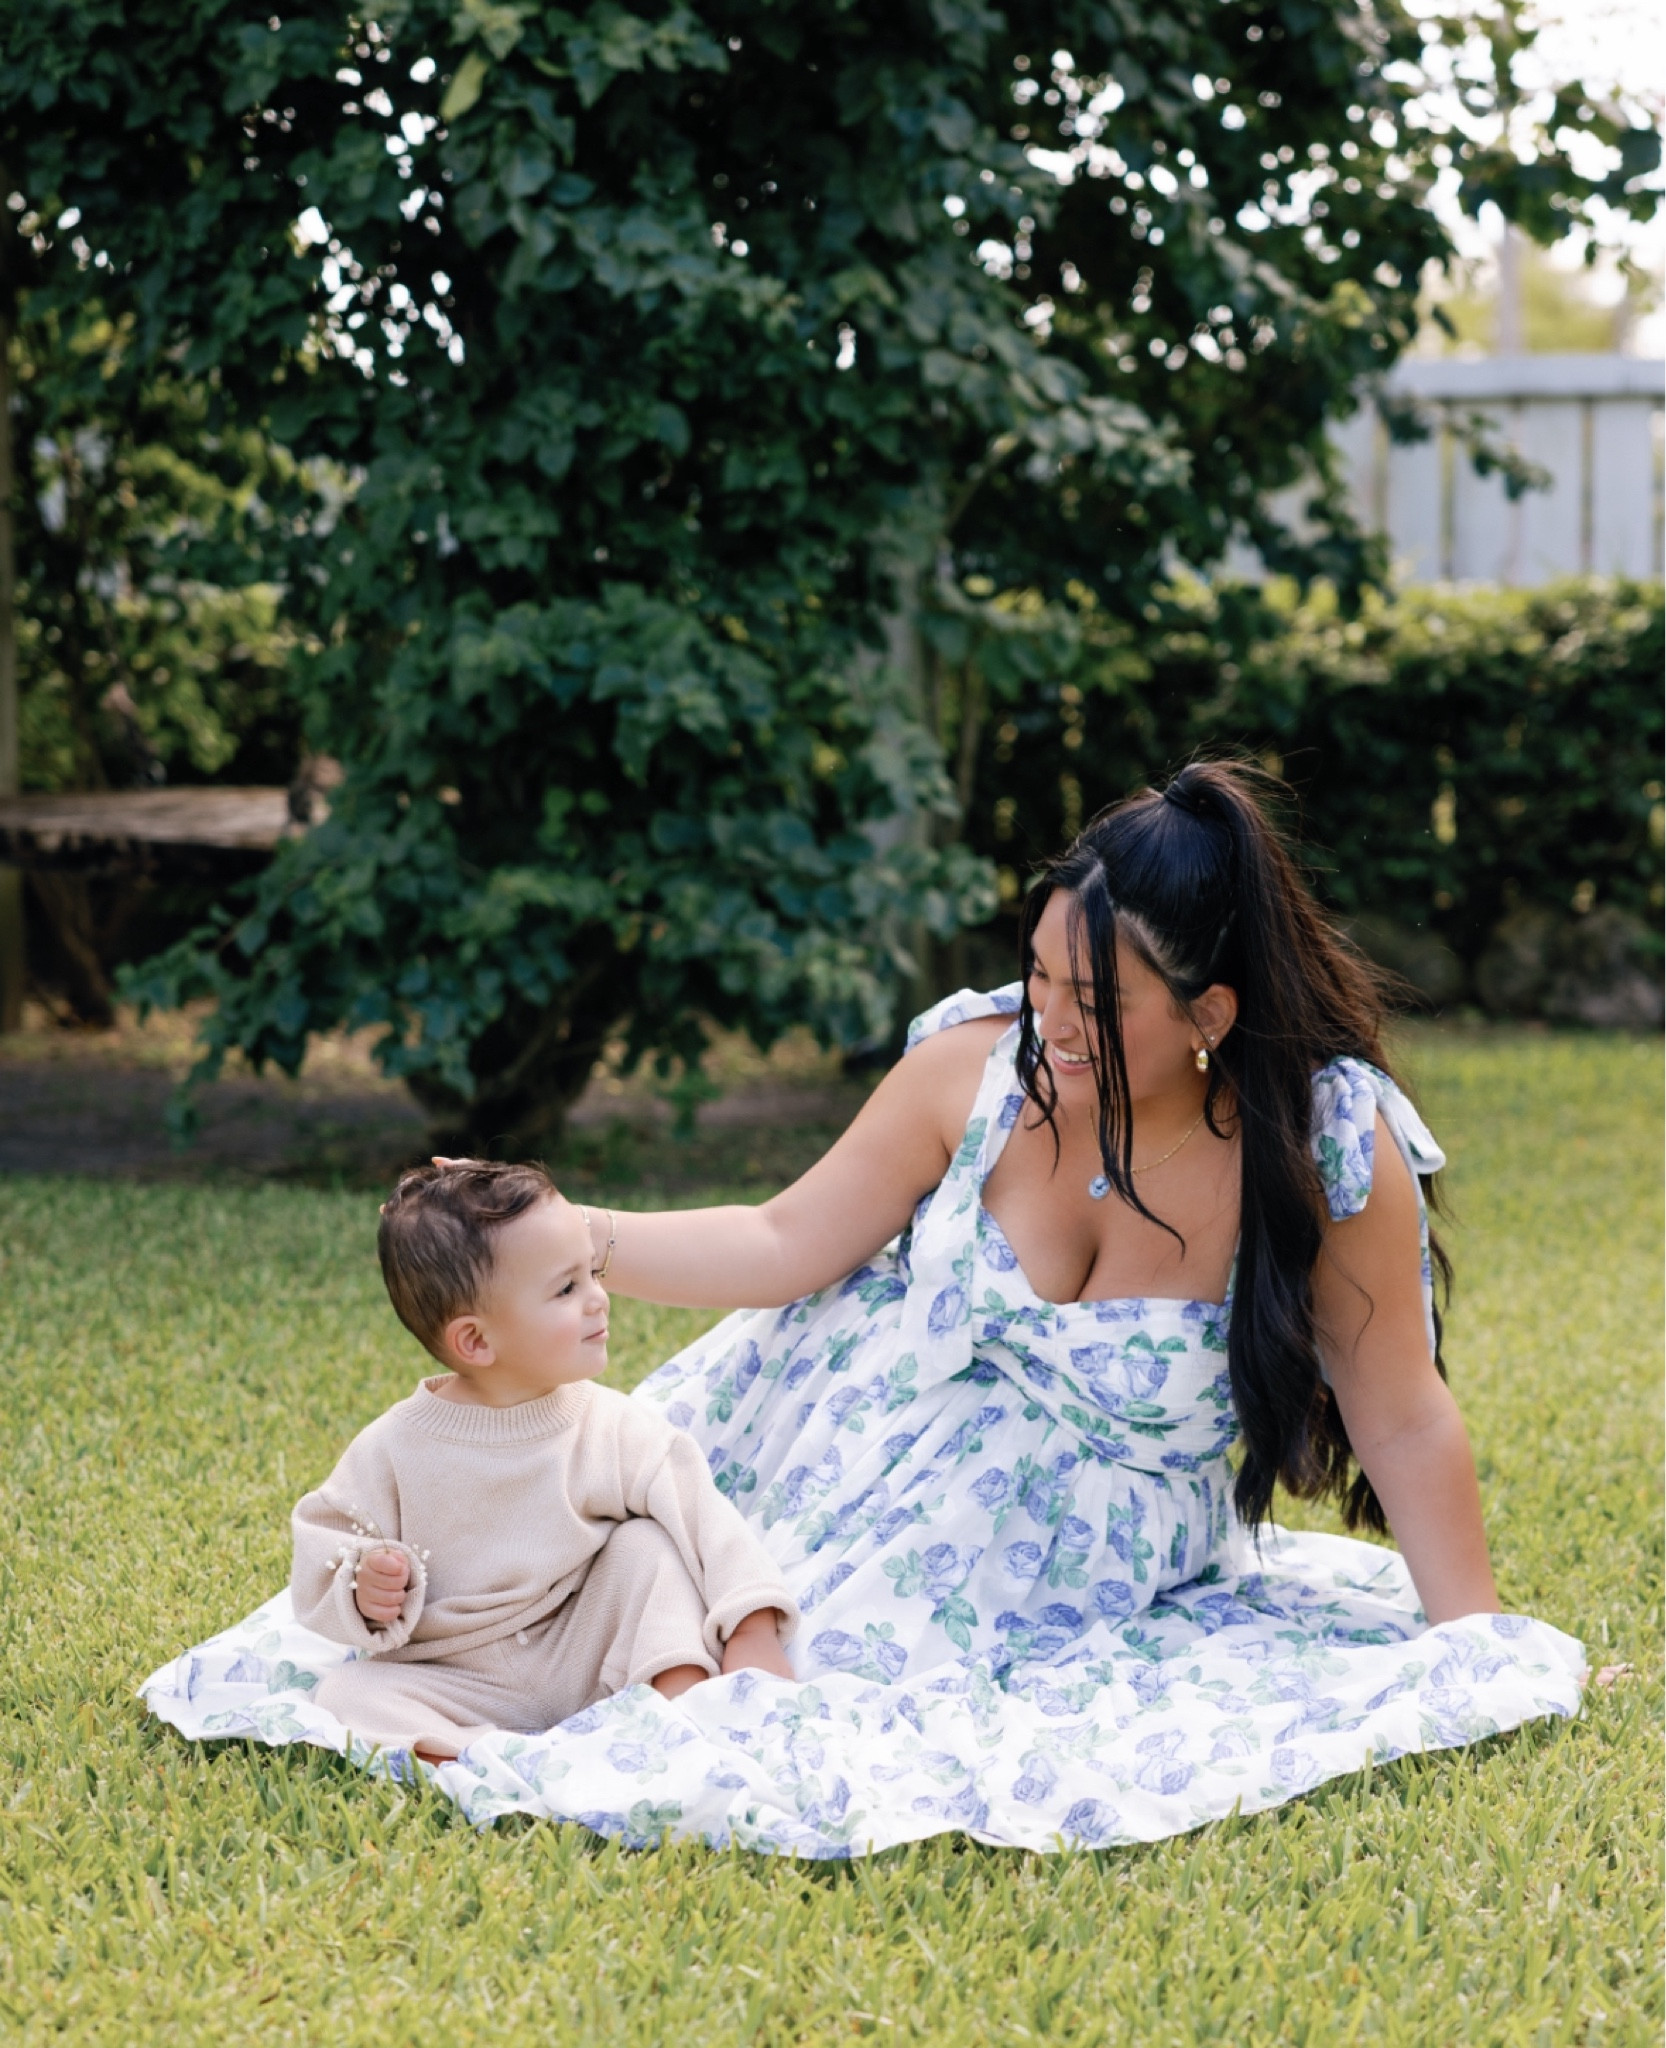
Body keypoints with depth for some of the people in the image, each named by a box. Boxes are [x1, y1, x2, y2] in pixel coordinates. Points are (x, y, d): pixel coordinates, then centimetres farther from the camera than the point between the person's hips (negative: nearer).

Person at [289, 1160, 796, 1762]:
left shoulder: (613, 1430, -8)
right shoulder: (394, 1450, -10)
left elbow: (703, 1517, -12)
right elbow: (324, 1548, -1)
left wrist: (753, 1633, -24)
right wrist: (361, 1585, -23)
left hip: (584, 1663, 1)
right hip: (463, 1690, -1)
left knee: (645, 1544, -16)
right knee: (346, 1692, -24)